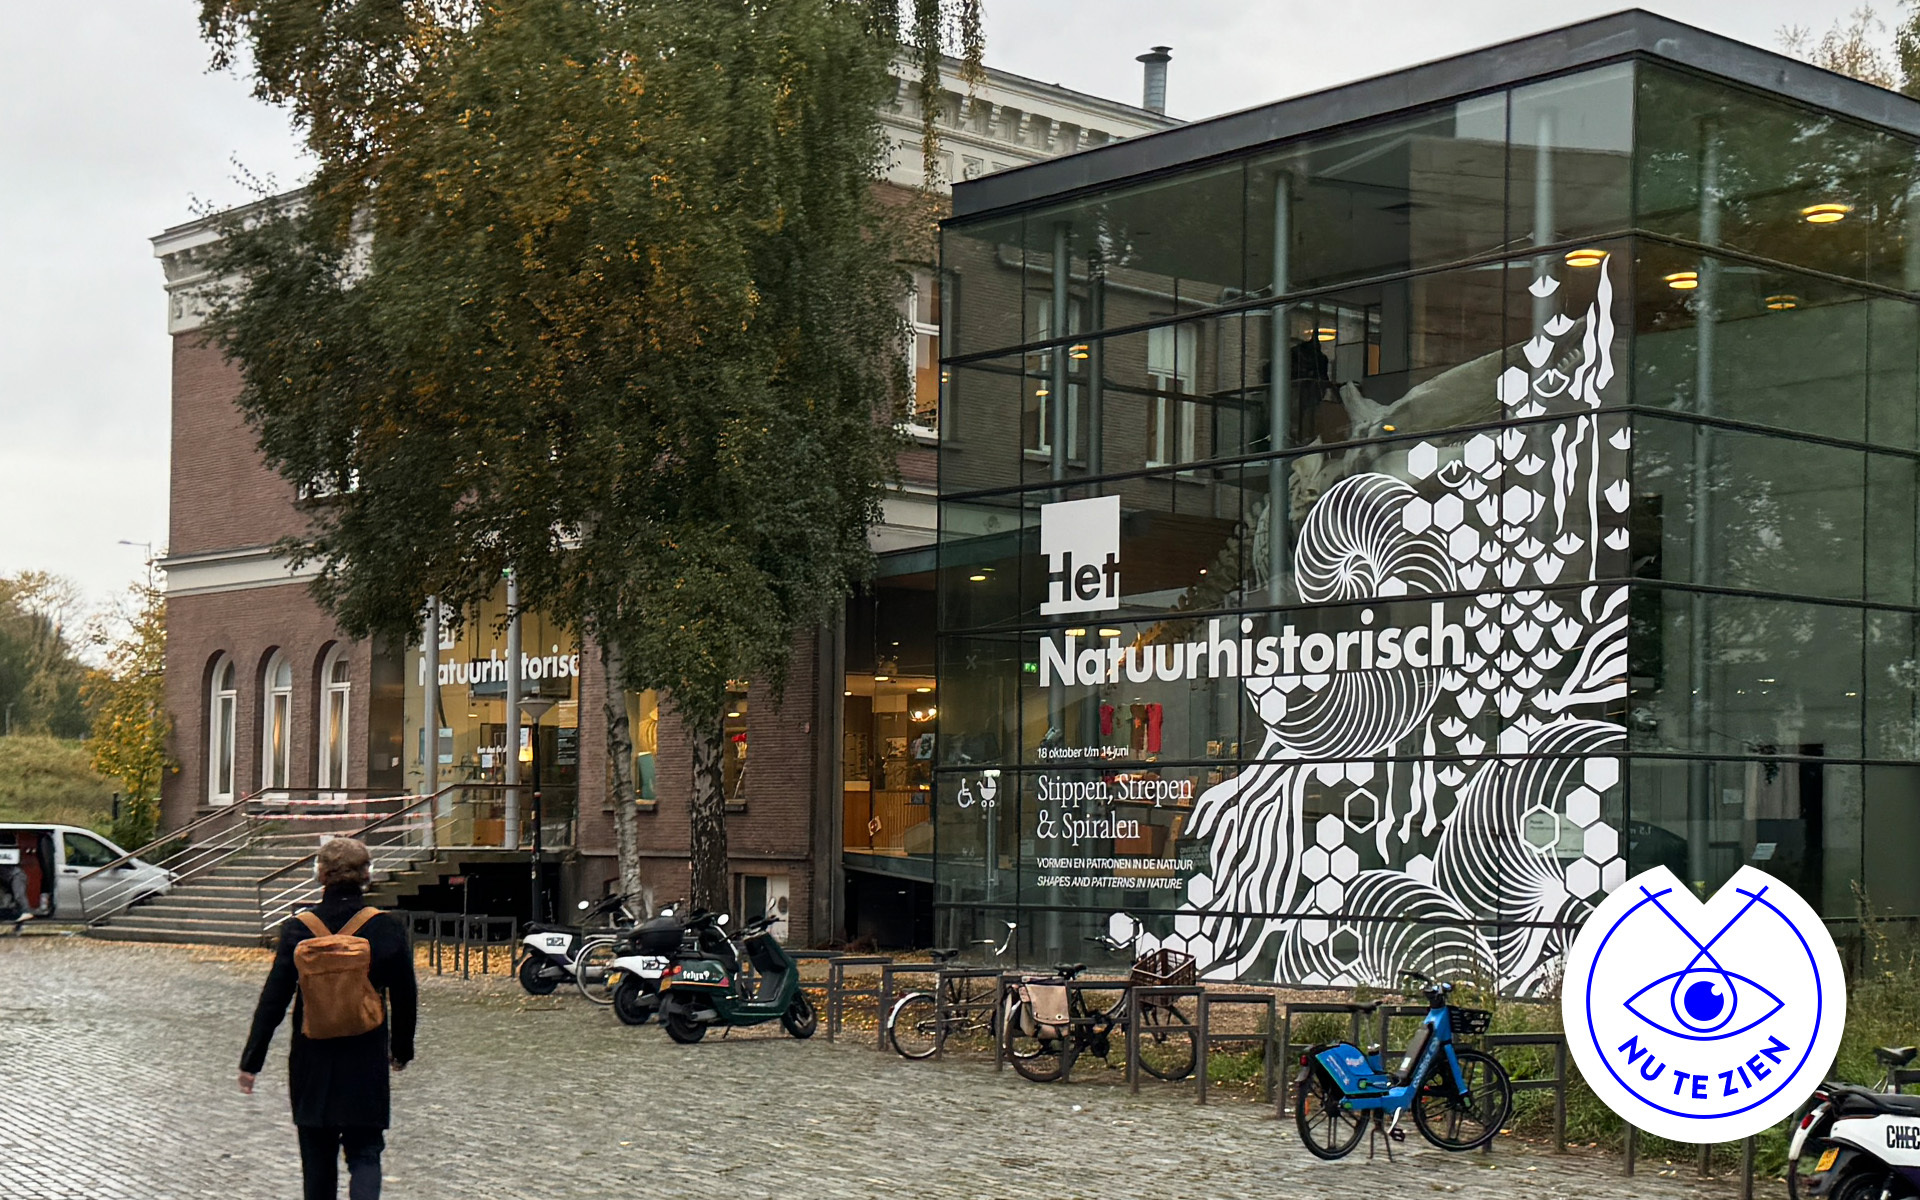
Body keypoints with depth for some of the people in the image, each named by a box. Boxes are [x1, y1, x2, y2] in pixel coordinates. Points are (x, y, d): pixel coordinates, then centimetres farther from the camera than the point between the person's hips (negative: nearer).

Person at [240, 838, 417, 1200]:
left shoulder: (299, 930, -9)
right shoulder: (387, 929, -7)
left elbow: (273, 1001, -7)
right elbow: (405, 999, 2)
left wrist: (251, 1061, 1)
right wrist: (402, 1049, 18)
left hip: (313, 1065, 0)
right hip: (367, 1067, 0)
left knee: (318, 1157, 16)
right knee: (365, 1154, 5)